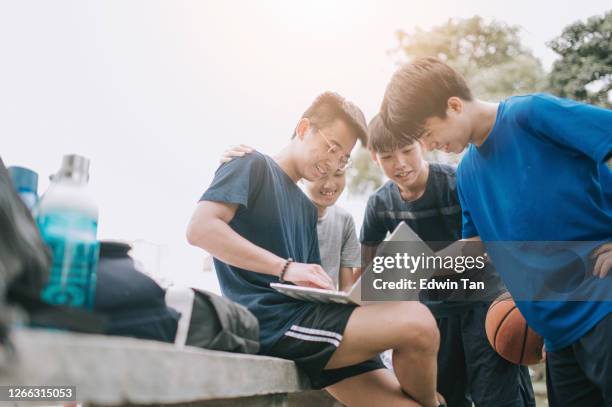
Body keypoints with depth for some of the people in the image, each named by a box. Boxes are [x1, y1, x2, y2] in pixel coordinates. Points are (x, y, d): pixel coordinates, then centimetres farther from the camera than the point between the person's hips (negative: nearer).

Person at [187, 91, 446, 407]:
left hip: (301, 315, 8)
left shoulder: (307, 210, 25)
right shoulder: (253, 167, 2)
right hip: (269, 320, -8)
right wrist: (285, 267, -21)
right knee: (417, 322, -21)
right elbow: (199, 229, -15)